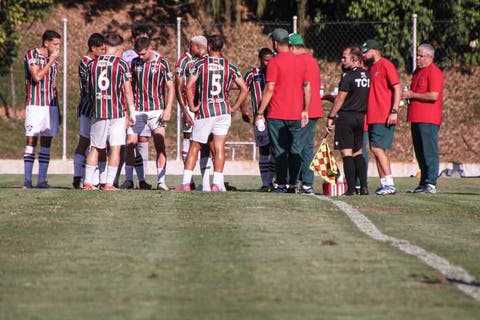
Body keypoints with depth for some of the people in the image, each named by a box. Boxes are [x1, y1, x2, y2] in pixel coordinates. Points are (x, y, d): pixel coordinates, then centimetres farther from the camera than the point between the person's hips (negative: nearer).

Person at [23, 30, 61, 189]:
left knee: (46, 143, 3)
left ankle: (42, 180, 4)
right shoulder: (31, 55, -4)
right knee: (31, 141, -6)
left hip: (51, 105, 6)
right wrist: (51, 61, -12)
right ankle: (27, 179, -6)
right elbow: (37, 77, -17)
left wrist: (57, 110, 18)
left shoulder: (54, 60, 14)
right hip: (35, 104, -6)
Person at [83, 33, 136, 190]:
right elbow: (127, 91, -3)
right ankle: (109, 183, -3)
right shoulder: (121, 64, -5)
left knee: (95, 148, 11)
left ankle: (88, 182, 7)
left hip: (98, 111, 4)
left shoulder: (93, 63, 7)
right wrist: (132, 112, 4)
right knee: (115, 148, 1)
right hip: (117, 112, -3)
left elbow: (89, 89, 12)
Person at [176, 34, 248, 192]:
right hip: (223, 110, 2)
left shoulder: (200, 64, -3)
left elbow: (189, 86, -12)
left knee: (194, 147, 7)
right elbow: (244, 89, 3)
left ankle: (186, 183, 3)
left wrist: (192, 106, -2)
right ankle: (217, 183, -2)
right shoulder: (230, 67, 5)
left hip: (205, 110, -2)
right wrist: (234, 108, 9)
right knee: (219, 148, 4)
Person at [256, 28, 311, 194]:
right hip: (296, 115, 4)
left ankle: (282, 185, -2)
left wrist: (260, 113, -7)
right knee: (295, 151, 6)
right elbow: (307, 88, 12)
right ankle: (293, 184, 5)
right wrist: (305, 110, 19)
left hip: (277, 115, -4)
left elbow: (269, 89, -12)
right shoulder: (300, 62, 8)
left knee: (280, 152, 0)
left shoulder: (275, 62, -9)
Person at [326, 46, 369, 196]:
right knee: (358, 153, 13)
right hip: (361, 117, 7)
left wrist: (331, 117, -6)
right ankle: (364, 186, 3)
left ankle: (351, 188, -7)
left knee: (347, 153, -3)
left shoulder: (348, 76, -12)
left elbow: (341, 98, -12)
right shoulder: (367, 76, 8)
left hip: (346, 116, -7)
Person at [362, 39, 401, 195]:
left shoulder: (386, 65, -8)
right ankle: (384, 184, 11)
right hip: (373, 117, 9)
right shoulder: (371, 68, 18)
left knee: (377, 148, -15)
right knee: (379, 150, 8)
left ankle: (389, 184, -15)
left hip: (384, 118, -9)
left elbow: (397, 88, -14)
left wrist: (394, 111, -21)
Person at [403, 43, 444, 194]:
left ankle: (431, 183, -10)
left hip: (428, 119, -9)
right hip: (416, 118, 9)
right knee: (420, 153, 10)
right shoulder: (417, 71, 20)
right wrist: (407, 95, 9)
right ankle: (423, 183, 14)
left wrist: (412, 95, -12)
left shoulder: (434, 72, -10)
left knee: (429, 152, -10)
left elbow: (433, 96, -20)